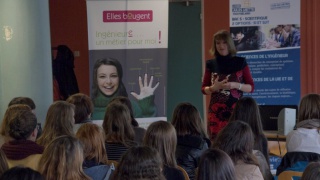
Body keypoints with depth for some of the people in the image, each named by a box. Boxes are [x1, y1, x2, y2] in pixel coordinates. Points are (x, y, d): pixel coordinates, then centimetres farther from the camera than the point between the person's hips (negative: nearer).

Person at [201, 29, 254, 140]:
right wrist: (214, 87, -10)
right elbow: (203, 89, 11)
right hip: (216, 112, 1)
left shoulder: (240, 62, 2)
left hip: (236, 111, -1)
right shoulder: (211, 64, 6)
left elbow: (251, 87, 4)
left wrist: (235, 85, -14)